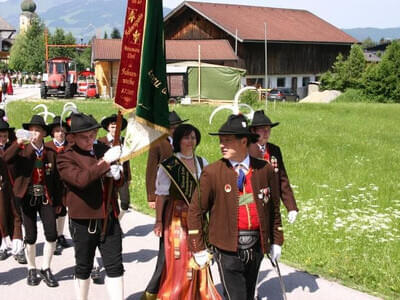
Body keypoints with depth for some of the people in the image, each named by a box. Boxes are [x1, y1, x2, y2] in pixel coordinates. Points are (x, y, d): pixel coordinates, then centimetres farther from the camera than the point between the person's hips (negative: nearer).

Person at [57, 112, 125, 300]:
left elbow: (120, 181, 18)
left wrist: (116, 175, -6)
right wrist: (105, 162, -25)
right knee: (83, 267, 12)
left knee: (115, 266, 4)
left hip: (109, 218, 4)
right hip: (83, 221, -4)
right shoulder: (65, 158, -6)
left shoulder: (104, 150, 9)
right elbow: (80, 179, -25)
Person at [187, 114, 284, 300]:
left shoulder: (265, 170, 0)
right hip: (228, 249, -3)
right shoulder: (212, 173, -8)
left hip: (256, 247, 3)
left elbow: (273, 208, 10)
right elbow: (195, 211, -4)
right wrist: (198, 248, -6)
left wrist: (276, 241, 10)